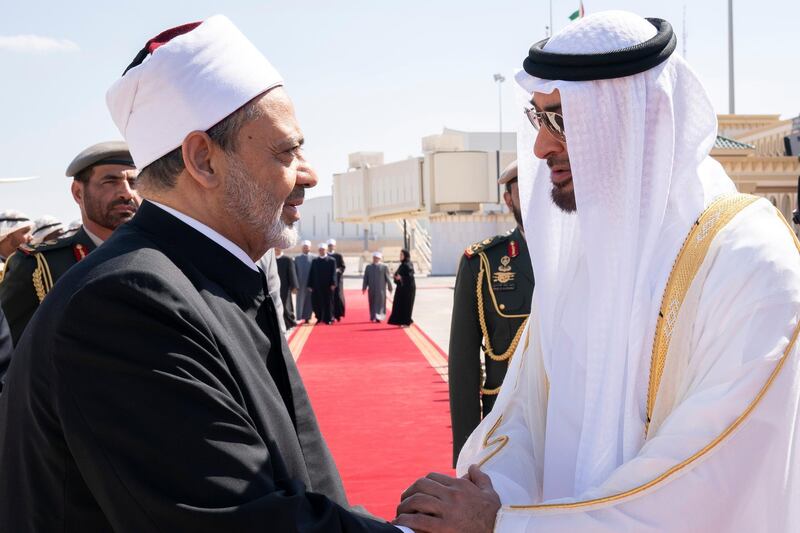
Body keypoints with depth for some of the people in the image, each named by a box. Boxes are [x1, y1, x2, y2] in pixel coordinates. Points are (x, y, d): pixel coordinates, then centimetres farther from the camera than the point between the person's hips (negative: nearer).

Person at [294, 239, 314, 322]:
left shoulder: (313, 258, -1)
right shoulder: (297, 258, 4)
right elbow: (295, 271, 4)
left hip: (310, 283, 0)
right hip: (300, 283, 0)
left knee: (309, 300, 5)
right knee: (300, 300, 1)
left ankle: (307, 317, 13)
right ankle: (299, 317, 3)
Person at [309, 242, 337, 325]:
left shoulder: (332, 260, 4)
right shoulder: (314, 261, 11)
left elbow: (333, 273, -3)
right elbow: (311, 274, 8)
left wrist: (333, 284, -14)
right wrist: (310, 285, 2)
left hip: (328, 286, -2)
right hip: (317, 286, 2)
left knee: (328, 302, 1)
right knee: (316, 303, 1)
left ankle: (328, 319, 9)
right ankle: (319, 318, 15)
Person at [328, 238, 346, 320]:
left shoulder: (339, 256, 6)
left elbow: (343, 267, 2)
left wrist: (337, 270, -17)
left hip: (337, 279, 0)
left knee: (337, 296, -5)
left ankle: (338, 314, 4)